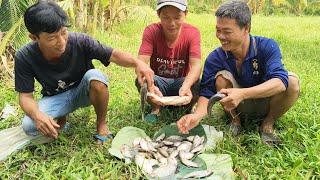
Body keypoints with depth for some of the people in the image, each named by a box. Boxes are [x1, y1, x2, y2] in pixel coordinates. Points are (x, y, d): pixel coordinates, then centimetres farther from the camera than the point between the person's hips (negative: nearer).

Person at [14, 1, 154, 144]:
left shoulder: (80, 41, -27)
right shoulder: (24, 57, -22)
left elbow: (113, 55, -21)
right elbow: (25, 96, -17)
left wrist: (137, 63, -43)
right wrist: (37, 115, -40)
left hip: (84, 91, 0)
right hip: (55, 98, 1)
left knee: (95, 76, -36)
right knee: (29, 126, -28)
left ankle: (101, 124, -11)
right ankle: (60, 119, 8)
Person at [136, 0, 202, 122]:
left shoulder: (192, 33, -15)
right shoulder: (151, 31, -16)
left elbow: (196, 65, -27)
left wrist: (186, 86, -49)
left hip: (182, 82, 0)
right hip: (159, 83, 0)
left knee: (198, 85, -32)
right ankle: (156, 109, 1)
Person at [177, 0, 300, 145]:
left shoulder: (267, 47, -21)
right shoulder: (215, 58, -16)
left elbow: (280, 81, -36)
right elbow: (207, 93, -18)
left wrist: (243, 93, -50)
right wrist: (197, 115, -40)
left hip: (266, 104, 0)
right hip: (238, 108, 1)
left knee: (292, 81, -29)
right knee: (222, 77, -27)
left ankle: (268, 124, -5)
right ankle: (235, 120, -2)